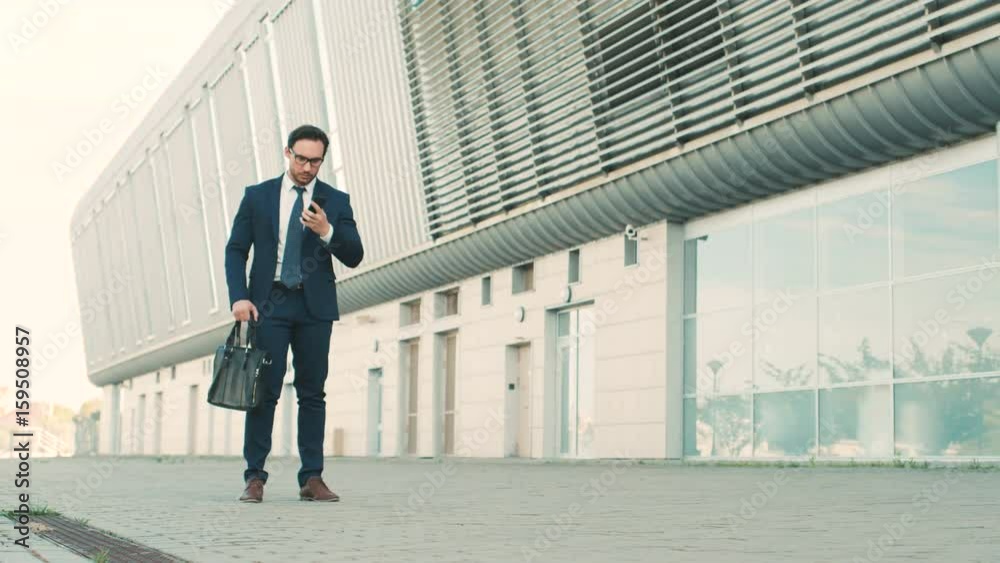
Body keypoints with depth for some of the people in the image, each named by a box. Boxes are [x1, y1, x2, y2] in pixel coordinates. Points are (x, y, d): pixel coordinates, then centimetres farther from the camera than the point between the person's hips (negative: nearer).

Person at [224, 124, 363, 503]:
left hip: (315, 306, 1)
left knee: (313, 392, 3)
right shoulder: (257, 196, 6)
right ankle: (254, 477, 0)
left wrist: (327, 231, -16)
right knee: (264, 390, -4)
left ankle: (312, 479, 5)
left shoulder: (335, 202, 7)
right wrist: (239, 297, -8)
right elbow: (236, 250, 5)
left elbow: (354, 257, 2)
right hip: (269, 303, -1)